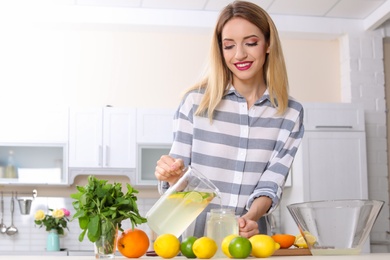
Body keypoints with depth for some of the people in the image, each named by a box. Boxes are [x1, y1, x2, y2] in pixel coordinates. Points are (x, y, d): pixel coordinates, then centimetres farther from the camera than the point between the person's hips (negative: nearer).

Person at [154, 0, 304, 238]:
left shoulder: (291, 113, 3)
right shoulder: (195, 101, -1)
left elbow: (271, 183, -1)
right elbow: (180, 181, 4)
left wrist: (251, 217, -20)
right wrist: (174, 175, -18)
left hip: (249, 238, 1)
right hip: (195, 237, -1)